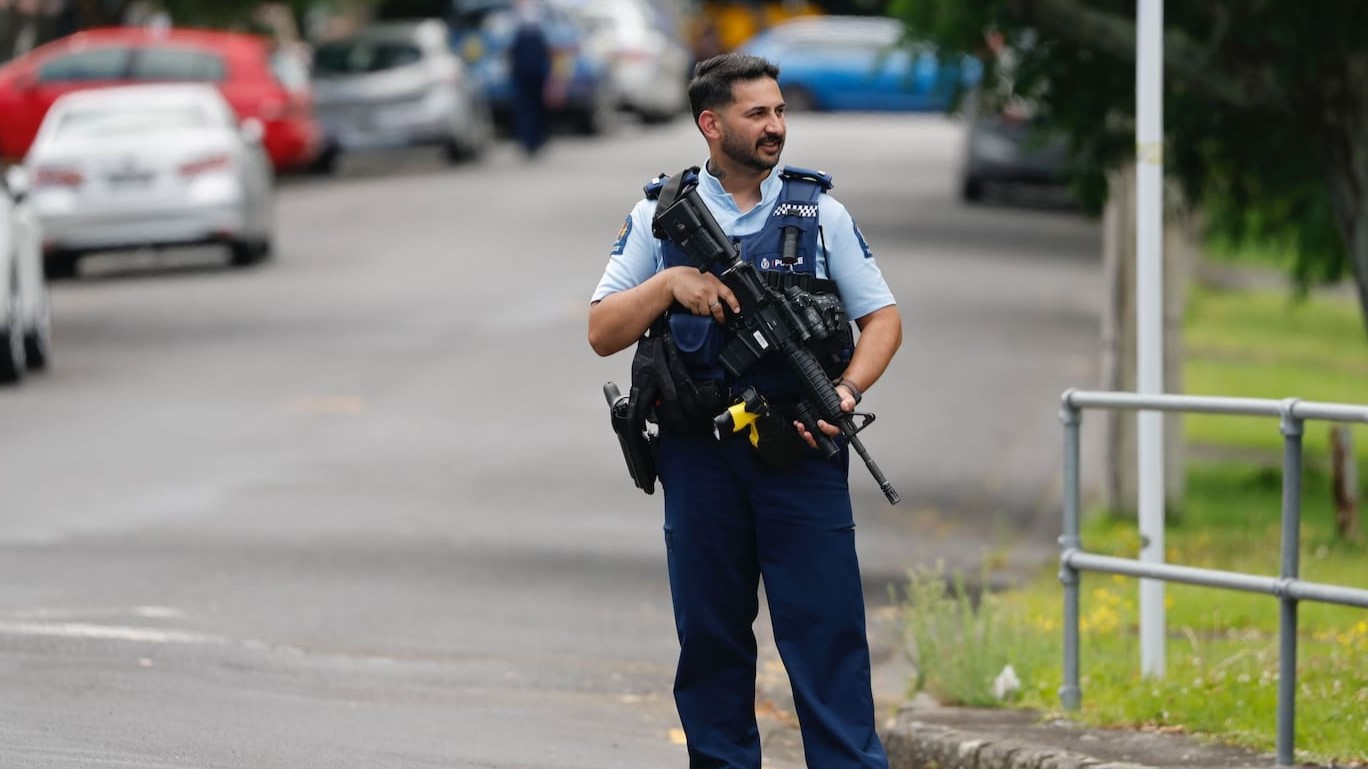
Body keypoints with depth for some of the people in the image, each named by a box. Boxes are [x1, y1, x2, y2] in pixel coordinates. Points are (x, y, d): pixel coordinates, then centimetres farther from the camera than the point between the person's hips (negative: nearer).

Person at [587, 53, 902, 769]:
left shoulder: (821, 212, 7)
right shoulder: (659, 216, 7)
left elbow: (882, 317, 8)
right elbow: (603, 333, 4)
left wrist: (847, 389, -10)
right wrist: (670, 283, -13)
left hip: (801, 451, -1)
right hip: (700, 459, 1)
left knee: (826, 629, -6)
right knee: (710, 639, 6)